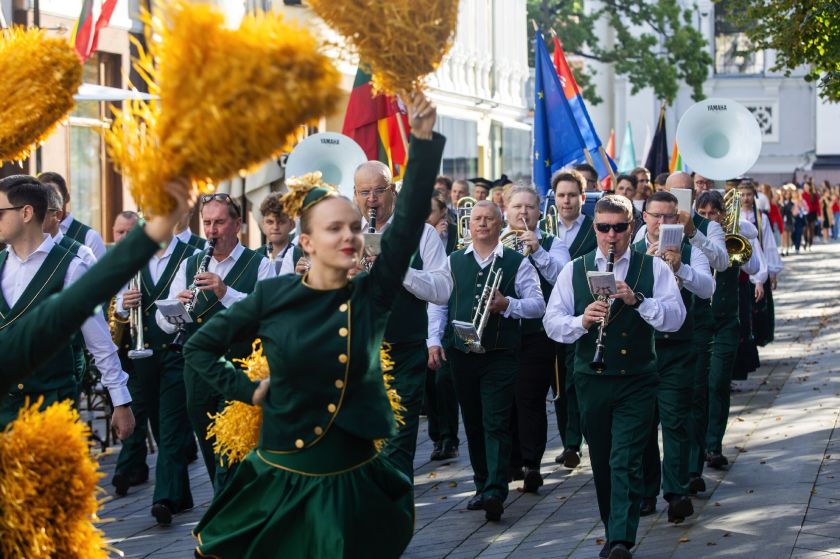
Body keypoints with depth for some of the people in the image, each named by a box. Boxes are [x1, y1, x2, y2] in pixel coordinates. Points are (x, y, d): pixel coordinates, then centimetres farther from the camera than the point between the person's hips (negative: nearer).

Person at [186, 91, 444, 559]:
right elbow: (200, 346, 7)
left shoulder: (373, 295, -5)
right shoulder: (273, 296, -5)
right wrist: (246, 390, -2)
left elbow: (410, 218, -16)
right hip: (281, 481, -1)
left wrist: (424, 140, -24)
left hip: (353, 485, 1)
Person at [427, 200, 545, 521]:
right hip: (460, 352, 3)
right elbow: (438, 303, 11)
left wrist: (506, 304, -16)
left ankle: (495, 492, -18)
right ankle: (482, 484, 21)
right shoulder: (453, 262, 12)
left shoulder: (517, 263, 4)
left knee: (496, 423, -11)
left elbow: (538, 305, 0)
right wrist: (434, 340, 0)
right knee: (472, 422, 10)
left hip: (500, 353, -3)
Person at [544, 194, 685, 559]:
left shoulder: (654, 269, 2)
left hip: (636, 381, -3)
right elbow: (552, 324, 0)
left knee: (625, 462, -12)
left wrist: (637, 300, -23)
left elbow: (675, 318, -8)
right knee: (601, 461, 11)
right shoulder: (574, 271, 6)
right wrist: (582, 321, -20)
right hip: (591, 380, 3)